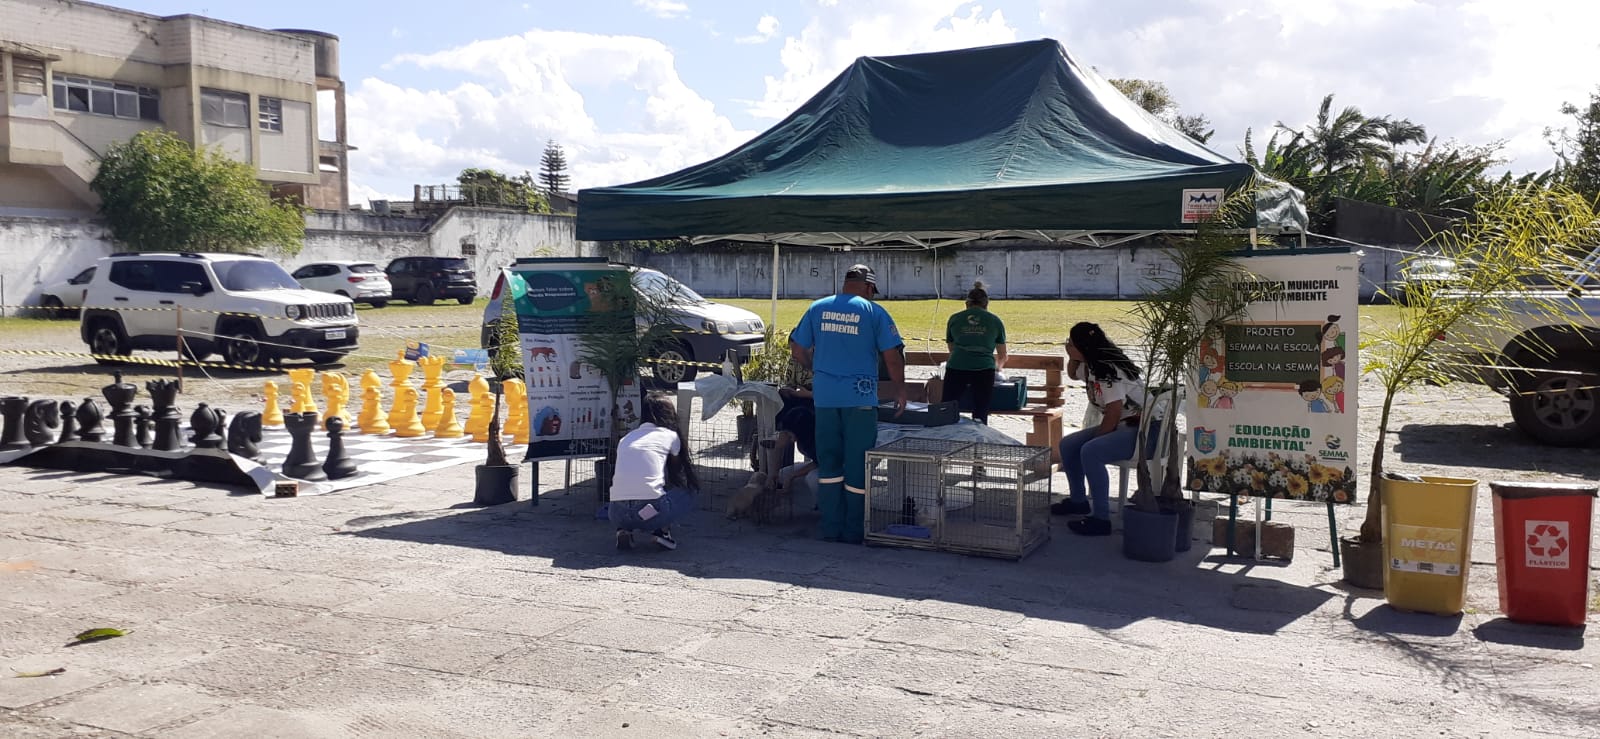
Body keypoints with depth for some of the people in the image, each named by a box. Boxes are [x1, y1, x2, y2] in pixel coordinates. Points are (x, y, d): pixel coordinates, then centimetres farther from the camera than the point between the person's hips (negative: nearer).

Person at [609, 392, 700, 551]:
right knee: (688, 494, 24)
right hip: (650, 511, -4)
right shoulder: (670, 435, 12)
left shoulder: (626, 438, 23)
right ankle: (662, 530, 4)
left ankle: (624, 530, 11)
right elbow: (676, 471, 28)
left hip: (616, 514, 4)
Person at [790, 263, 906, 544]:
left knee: (828, 463, 12)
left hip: (824, 397, 3)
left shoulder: (817, 309, 7)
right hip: (860, 397, -3)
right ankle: (853, 532, 11)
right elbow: (892, 357, -5)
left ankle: (830, 529, 15)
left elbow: (797, 349, 10)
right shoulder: (874, 313, -3)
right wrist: (900, 392, 7)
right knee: (858, 465, 6)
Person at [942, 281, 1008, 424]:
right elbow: (1002, 356, 27)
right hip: (984, 369, 0)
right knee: (980, 416, 3)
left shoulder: (954, 319, 18)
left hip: (956, 368, 1)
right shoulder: (995, 321, 17)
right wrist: (998, 367, 49)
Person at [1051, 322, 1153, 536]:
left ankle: (1101, 519, -25)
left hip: (1145, 429, -10)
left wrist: (1095, 439, -13)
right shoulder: (1090, 367, 8)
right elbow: (1072, 374, 31)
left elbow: (1114, 412, -24)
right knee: (1068, 444, 8)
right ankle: (1078, 501, 23)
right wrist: (1072, 357, 9)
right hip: (1121, 426, 10)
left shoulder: (1108, 370, -21)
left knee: (1090, 452, -29)